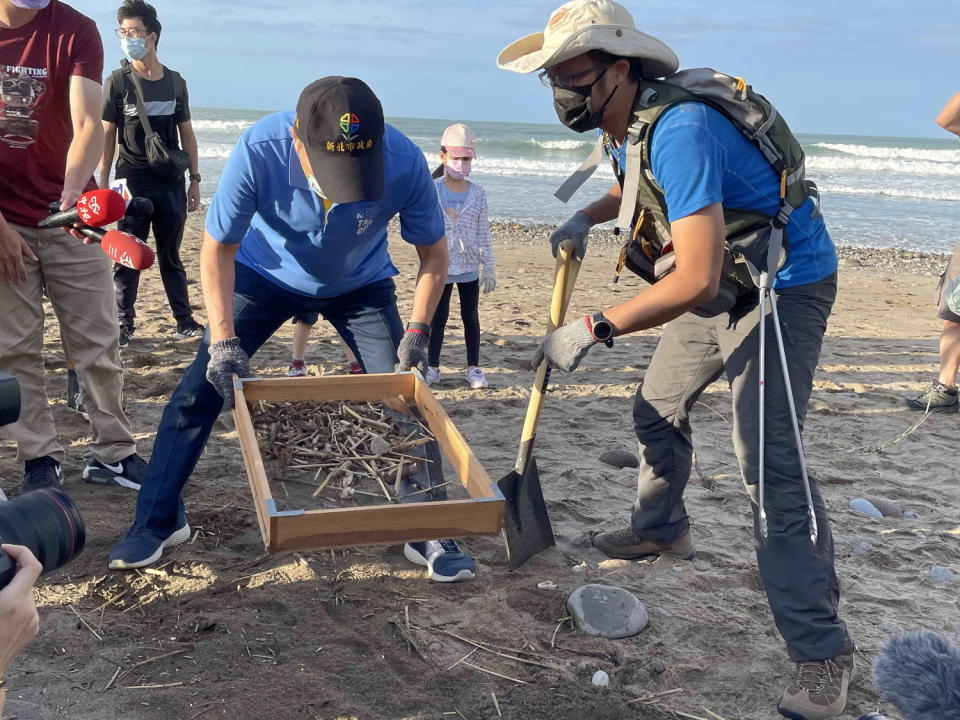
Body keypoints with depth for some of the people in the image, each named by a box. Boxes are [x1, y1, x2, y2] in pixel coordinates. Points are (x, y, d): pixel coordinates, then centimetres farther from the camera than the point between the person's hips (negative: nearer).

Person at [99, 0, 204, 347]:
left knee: (171, 256, 10)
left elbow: (186, 133, 12)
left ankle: (185, 322, 15)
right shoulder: (117, 82, 0)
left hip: (171, 182, 2)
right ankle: (124, 324, 7)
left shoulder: (175, 83, 7)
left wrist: (194, 180, 9)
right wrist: (103, 184, -7)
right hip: (132, 182, -2)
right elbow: (106, 135, -1)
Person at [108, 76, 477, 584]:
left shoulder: (405, 163, -33)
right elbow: (218, 248, -21)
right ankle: (157, 522, 10)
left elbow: (433, 254, -14)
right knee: (200, 389, -7)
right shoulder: (258, 151, -35)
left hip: (361, 287, 1)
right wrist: (223, 340, -28)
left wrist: (416, 333, -23)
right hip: (266, 277, 0)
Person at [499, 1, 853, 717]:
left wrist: (593, 329, -30)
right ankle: (662, 530, 44)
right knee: (659, 408, 20)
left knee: (767, 460, -18)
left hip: (783, 288, -10)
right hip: (719, 283, 10)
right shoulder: (623, 124, 0)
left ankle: (822, 653, -11)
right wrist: (587, 216, 8)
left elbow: (696, 280, -36)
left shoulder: (679, 129, -32)